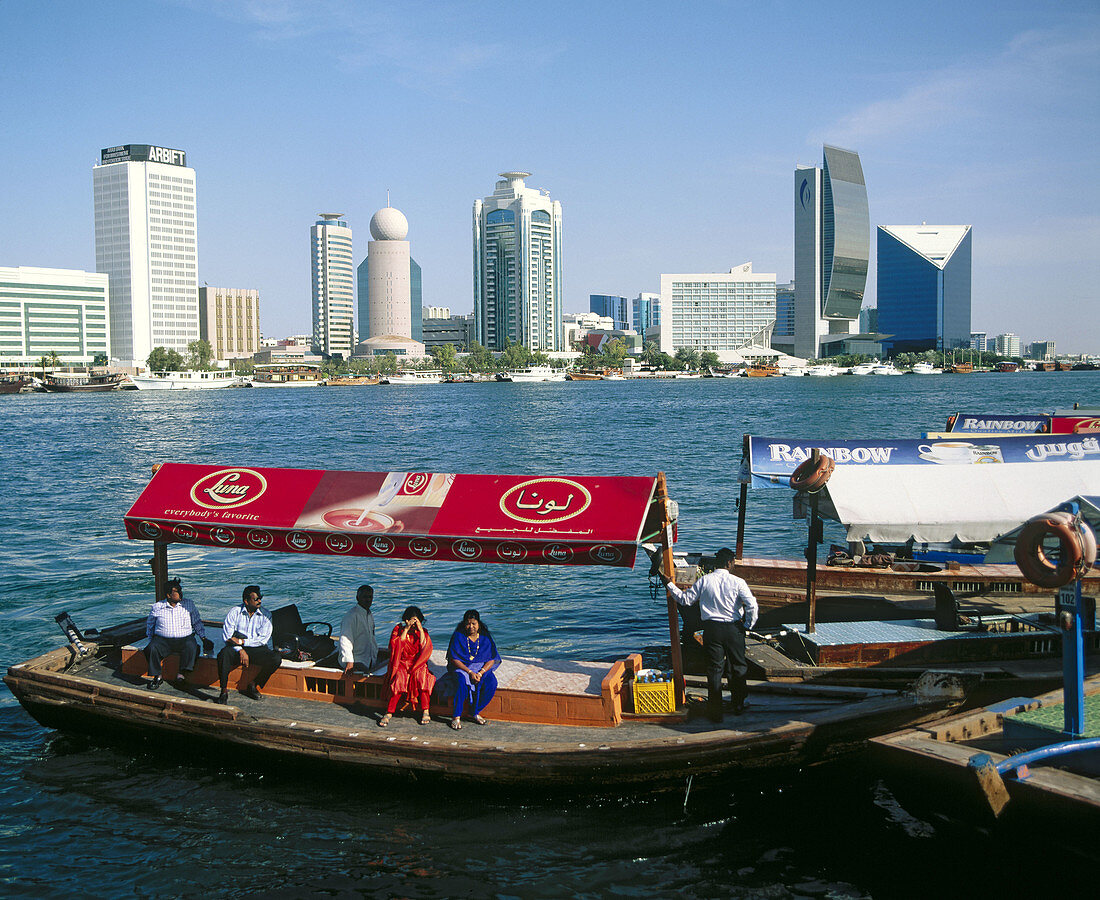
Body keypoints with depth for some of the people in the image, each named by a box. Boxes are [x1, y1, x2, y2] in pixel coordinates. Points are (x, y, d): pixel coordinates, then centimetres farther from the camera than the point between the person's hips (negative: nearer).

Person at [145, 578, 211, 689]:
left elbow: (197, 623, 16)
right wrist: (151, 639, 10)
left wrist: (204, 639, 7)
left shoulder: (189, 604, 11)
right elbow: (149, 624, 22)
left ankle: (182, 674, -28)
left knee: (191, 646, -34)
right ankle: (157, 676, -17)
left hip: (185, 638, 0)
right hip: (163, 640, 0)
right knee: (153, 648, -31)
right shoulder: (157, 607, 8)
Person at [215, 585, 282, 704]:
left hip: (256, 649, 2)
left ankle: (254, 685, -4)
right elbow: (227, 636, -6)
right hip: (236, 648, -2)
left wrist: (241, 641, -17)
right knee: (223, 655, -34)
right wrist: (241, 651, -20)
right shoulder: (235, 612, 0)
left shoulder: (265, 615, 2)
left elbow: (263, 639, -7)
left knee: (276, 659, -24)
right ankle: (224, 690, -21)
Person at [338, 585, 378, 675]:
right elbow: (345, 639, -19)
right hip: (356, 661, -9)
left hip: (370, 660, 9)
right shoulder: (351, 615, -11)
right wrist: (349, 662, -26)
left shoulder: (370, 615, 17)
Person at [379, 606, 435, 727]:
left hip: (418, 664, 1)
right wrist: (406, 629, -16)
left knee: (420, 676, -32)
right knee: (400, 678, -32)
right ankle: (389, 713, -30)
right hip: (401, 663, -1)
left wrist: (420, 630, -15)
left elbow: (425, 649, -10)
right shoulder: (398, 629, 4)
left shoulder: (423, 631, 6)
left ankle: (425, 711, -27)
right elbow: (396, 646, -12)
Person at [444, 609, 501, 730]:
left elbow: (492, 659, -1)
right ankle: (456, 716, -27)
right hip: (461, 667, -3)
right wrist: (470, 672, -23)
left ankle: (476, 712, -10)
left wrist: (481, 672, -19)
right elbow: (454, 659, -11)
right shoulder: (458, 636, -7)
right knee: (464, 681, -36)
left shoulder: (485, 637, 1)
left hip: (482, 668, 3)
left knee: (492, 682, -27)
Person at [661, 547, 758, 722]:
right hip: (734, 629, -1)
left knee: (714, 668, 6)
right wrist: (748, 625, 1)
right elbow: (752, 606, -14)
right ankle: (739, 705, 27)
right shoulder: (738, 582, -7)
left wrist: (669, 584, 16)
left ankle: (715, 711, 7)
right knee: (738, 667, 16)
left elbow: (685, 599, 6)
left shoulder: (704, 581, -1)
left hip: (711, 629, 1)